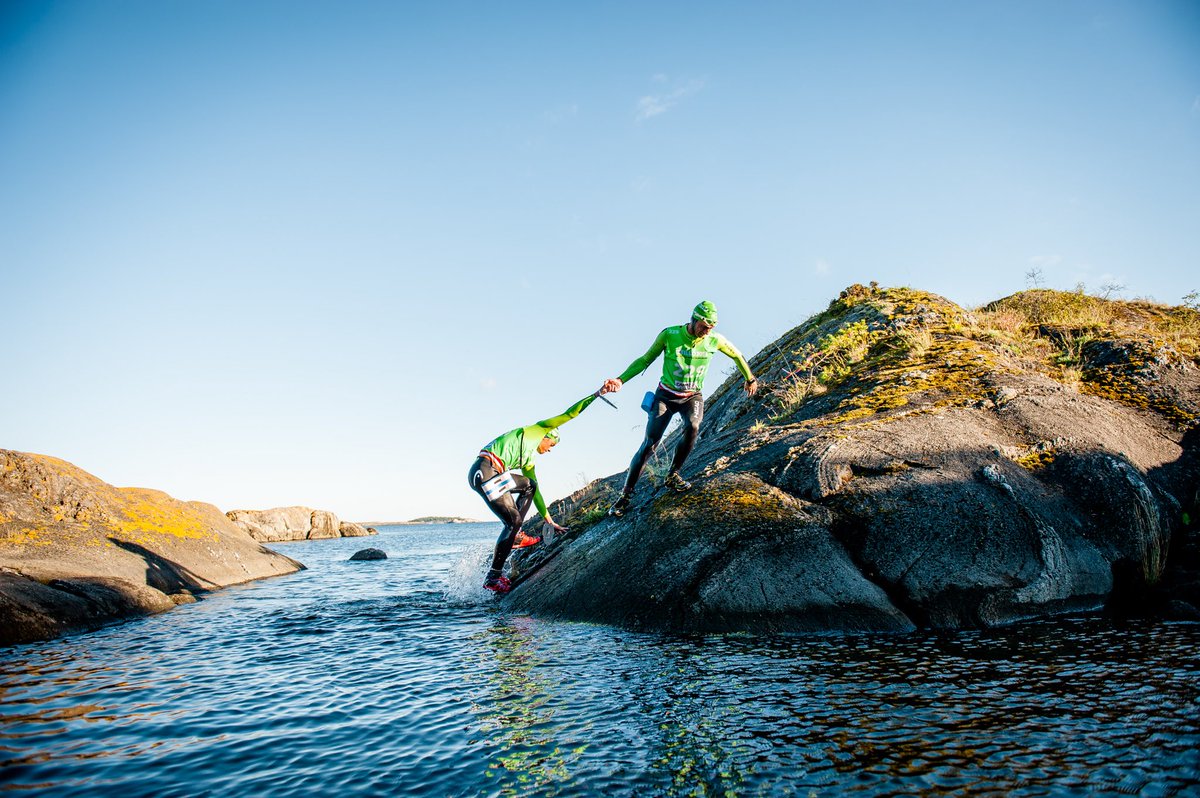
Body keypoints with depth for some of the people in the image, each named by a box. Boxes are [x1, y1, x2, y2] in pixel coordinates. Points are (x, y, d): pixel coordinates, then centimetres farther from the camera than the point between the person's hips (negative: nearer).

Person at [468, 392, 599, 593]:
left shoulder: (529, 461, 31)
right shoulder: (536, 430, 13)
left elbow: (535, 492, 34)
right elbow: (568, 414, 12)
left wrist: (549, 520, 34)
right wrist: (598, 393, 15)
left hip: (491, 474, 9)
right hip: (484, 470, -9)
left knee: (530, 485, 21)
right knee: (513, 519, -9)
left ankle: (514, 536, 15)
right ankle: (494, 577, -3)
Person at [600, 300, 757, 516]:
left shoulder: (715, 340, -10)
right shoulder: (670, 335, -15)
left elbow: (737, 356, 10)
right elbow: (645, 360, -5)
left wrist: (750, 379, 22)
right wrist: (620, 380, -16)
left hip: (692, 397, 1)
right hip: (666, 396, -1)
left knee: (692, 427, -32)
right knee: (649, 444, -11)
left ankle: (673, 475, -12)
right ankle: (625, 495, -1)